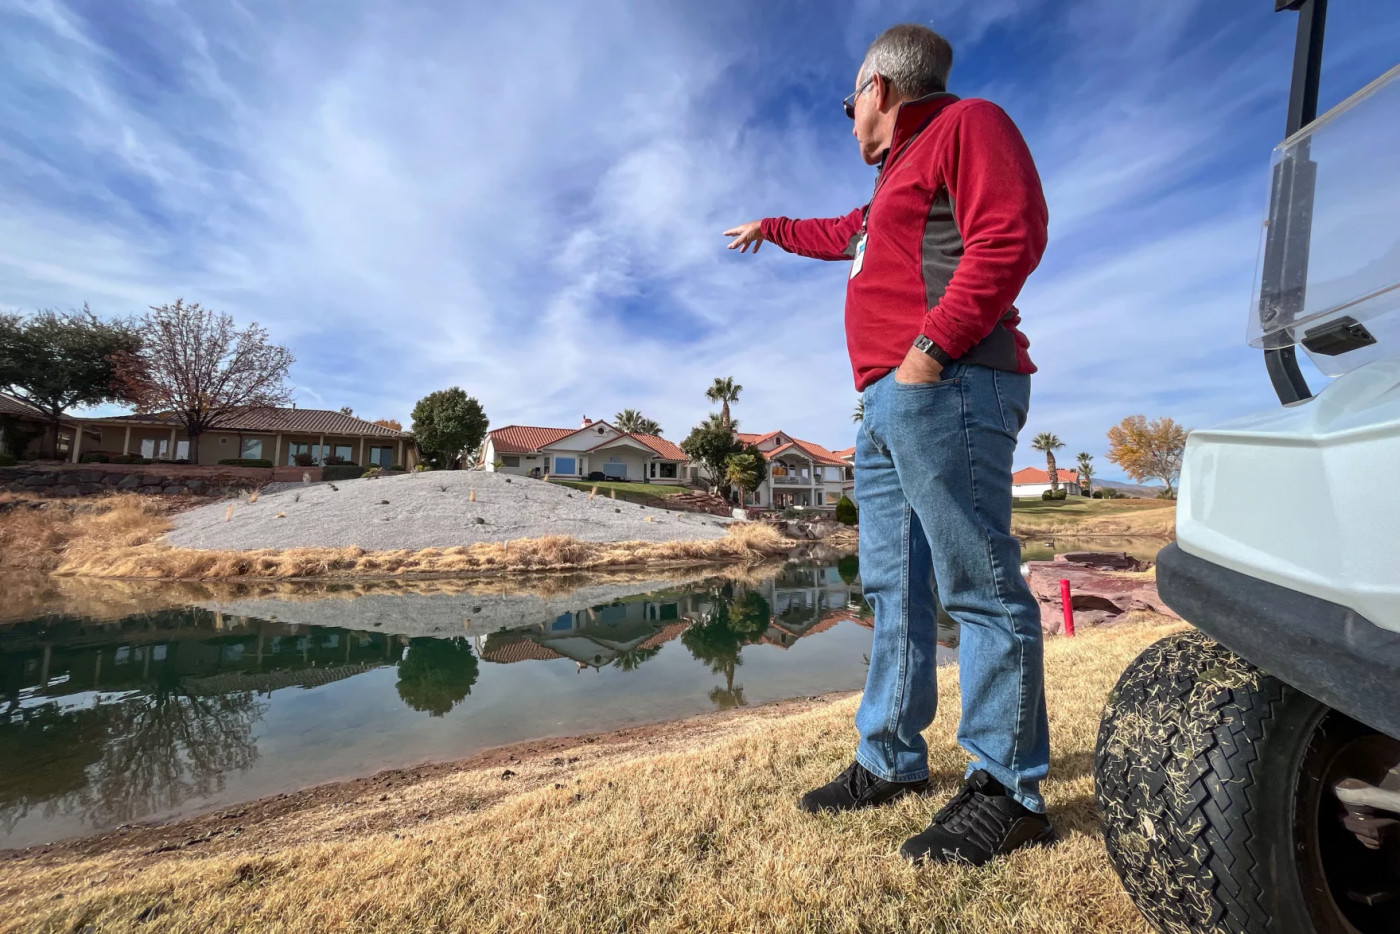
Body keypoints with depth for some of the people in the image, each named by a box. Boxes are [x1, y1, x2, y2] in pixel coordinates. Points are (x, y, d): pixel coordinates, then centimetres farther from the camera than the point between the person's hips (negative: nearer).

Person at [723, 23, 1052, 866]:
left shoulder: (966, 124, 8)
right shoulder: (897, 179, 34)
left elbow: (1010, 234, -10)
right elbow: (841, 235, 53)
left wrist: (933, 343, -18)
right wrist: (771, 229, 65)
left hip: (944, 389, -9)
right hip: (890, 406, 9)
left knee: (979, 584, -9)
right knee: (894, 589, 6)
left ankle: (1009, 790, 2)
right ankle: (892, 762, 15)